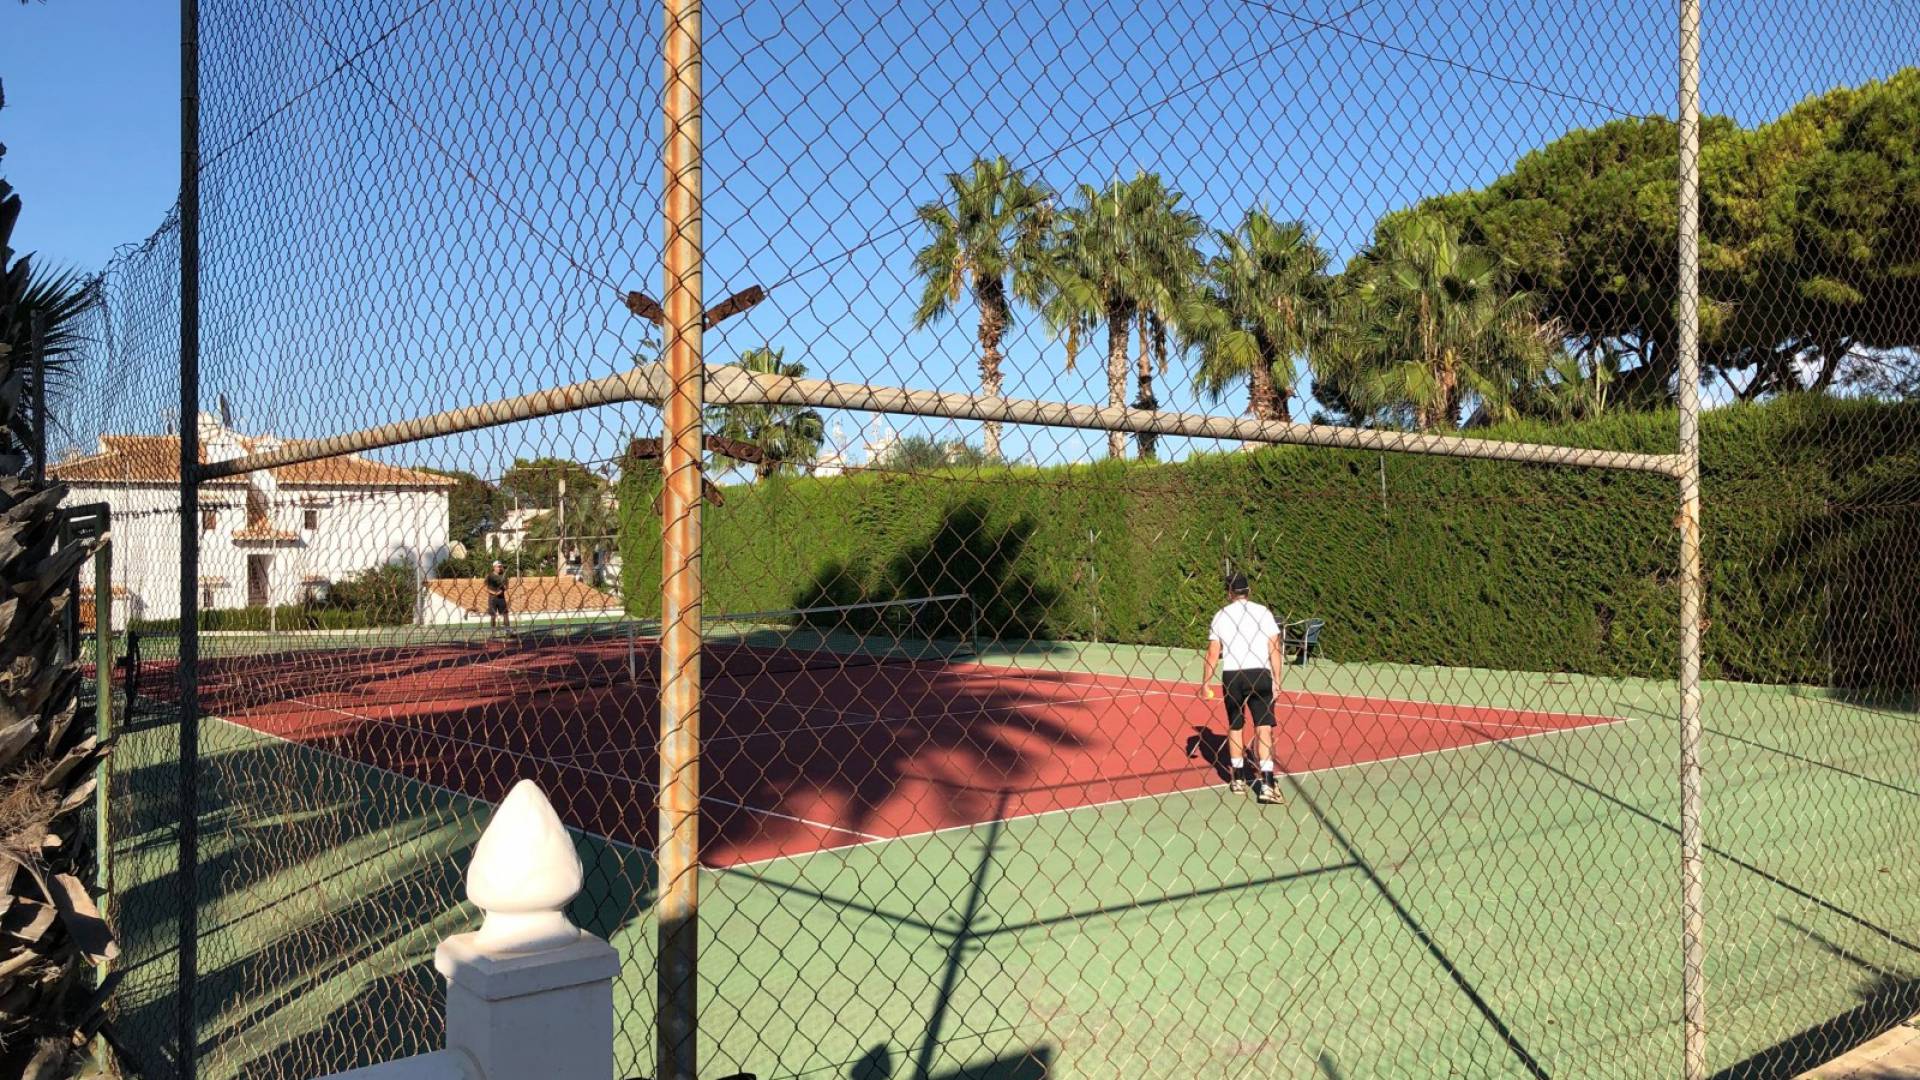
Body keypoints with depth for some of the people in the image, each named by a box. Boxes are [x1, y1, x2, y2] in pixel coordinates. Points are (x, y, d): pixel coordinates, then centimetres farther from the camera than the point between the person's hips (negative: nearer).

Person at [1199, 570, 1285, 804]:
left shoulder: (1221, 616, 5)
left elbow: (1213, 654, 4)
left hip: (1231, 676, 2)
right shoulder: (1263, 613, 1)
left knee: (1234, 727, 15)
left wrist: (1206, 682, 12)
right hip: (1259, 674, -2)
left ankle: (1237, 780, 24)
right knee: (1264, 728, -4)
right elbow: (1275, 650, -2)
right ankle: (1267, 785, -14)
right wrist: (1276, 680, 5)